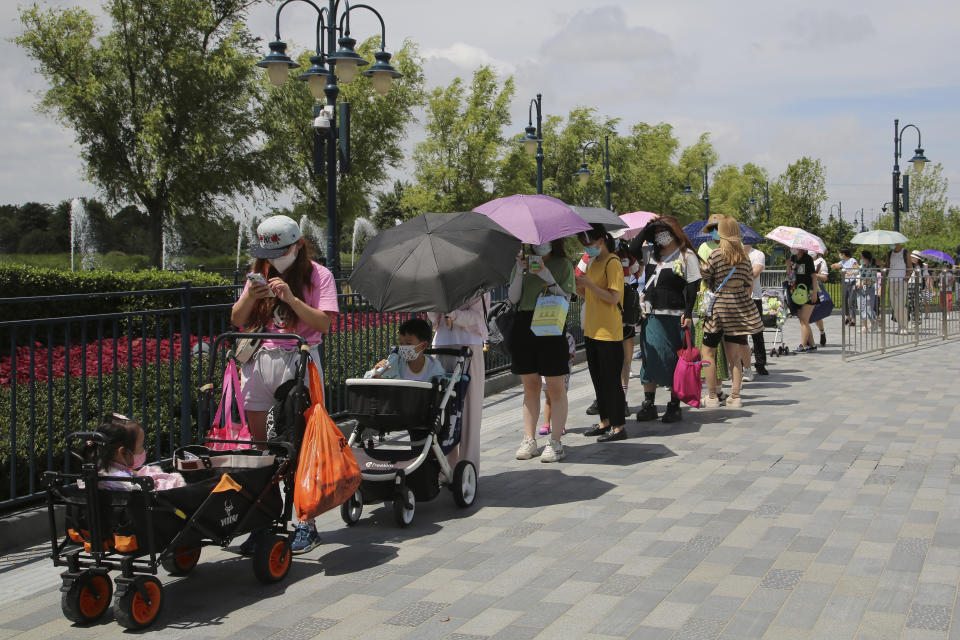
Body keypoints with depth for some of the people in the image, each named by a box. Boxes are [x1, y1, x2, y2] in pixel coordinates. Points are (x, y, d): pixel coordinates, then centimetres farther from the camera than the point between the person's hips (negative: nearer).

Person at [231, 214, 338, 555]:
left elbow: (323, 323, -8)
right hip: (258, 360, 4)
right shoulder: (260, 273, 14)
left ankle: (307, 524, 4)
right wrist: (250, 297, -9)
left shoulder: (317, 275, 2)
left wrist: (290, 298, -18)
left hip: (298, 361, -4)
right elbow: (237, 321, 11)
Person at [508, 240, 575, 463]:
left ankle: (555, 442, 1)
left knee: (555, 386, -2)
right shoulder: (524, 263, 13)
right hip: (524, 325, 4)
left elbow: (565, 298, -5)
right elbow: (513, 298, 6)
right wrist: (520, 272, -6)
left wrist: (547, 276, -15)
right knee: (530, 386, 8)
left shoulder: (563, 264, 4)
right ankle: (529, 440, 13)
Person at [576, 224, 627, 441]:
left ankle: (618, 427, 2)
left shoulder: (612, 263, -12)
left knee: (610, 380, -4)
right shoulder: (592, 263, 15)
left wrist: (588, 284, -20)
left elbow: (613, 298, -19)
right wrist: (578, 286, 1)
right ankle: (605, 422, 24)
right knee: (598, 379, 14)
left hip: (609, 332, -9)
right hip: (591, 331, 9)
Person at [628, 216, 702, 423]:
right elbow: (633, 248, 6)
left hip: (674, 317, -6)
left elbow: (692, 285, -7)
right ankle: (648, 404, 13)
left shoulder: (687, 255, -3)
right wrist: (648, 228, 5)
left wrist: (688, 313, -15)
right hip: (652, 316, 6)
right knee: (650, 360, 7)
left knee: (674, 362, 0)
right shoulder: (651, 253, 15)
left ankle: (674, 406, 8)